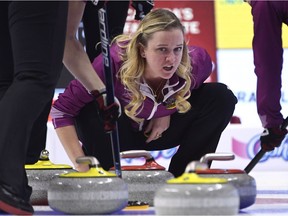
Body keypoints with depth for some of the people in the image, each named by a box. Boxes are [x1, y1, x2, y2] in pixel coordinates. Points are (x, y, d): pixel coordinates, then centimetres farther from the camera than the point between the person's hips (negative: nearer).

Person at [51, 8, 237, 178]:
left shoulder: (195, 62, -28)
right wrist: (82, 168, -38)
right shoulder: (115, 62, -37)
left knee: (221, 97, -16)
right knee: (88, 110, -35)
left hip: (161, 131, 3)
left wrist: (170, 111, -14)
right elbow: (61, 110, -33)